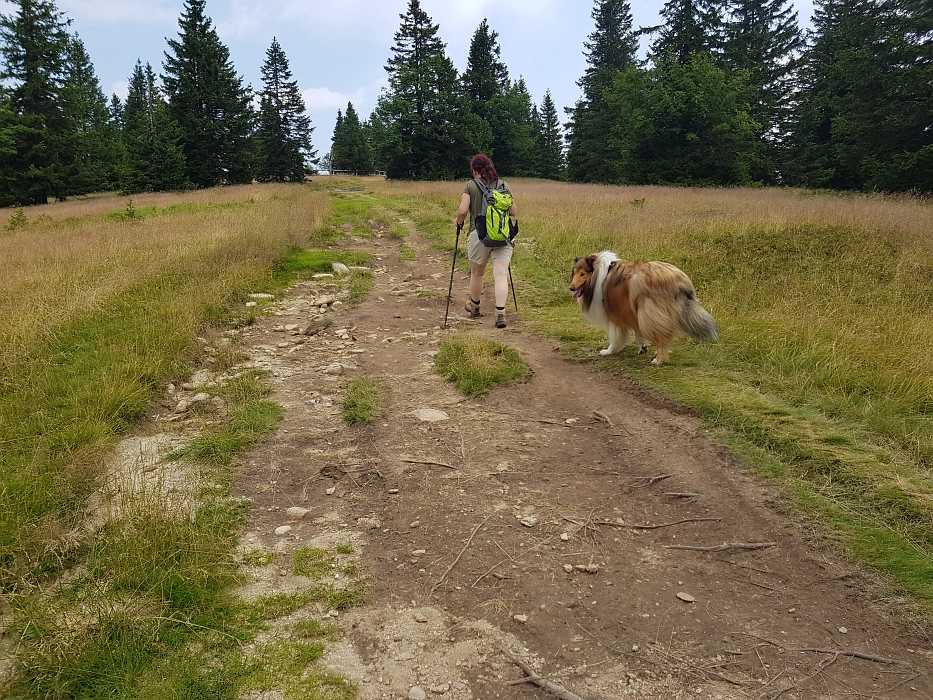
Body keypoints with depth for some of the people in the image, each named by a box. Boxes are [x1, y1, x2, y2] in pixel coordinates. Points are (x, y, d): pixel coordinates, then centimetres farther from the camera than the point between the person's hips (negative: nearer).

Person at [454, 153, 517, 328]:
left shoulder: (471, 185, -1)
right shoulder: (503, 185, 8)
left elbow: (463, 211, -11)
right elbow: (514, 213, 10)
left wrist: (458, 222, 9)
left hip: (479, 235, -1)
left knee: (477, 273, 18)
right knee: (501, 275, -4)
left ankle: (474, 307, 38)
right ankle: (500, 313, -17)